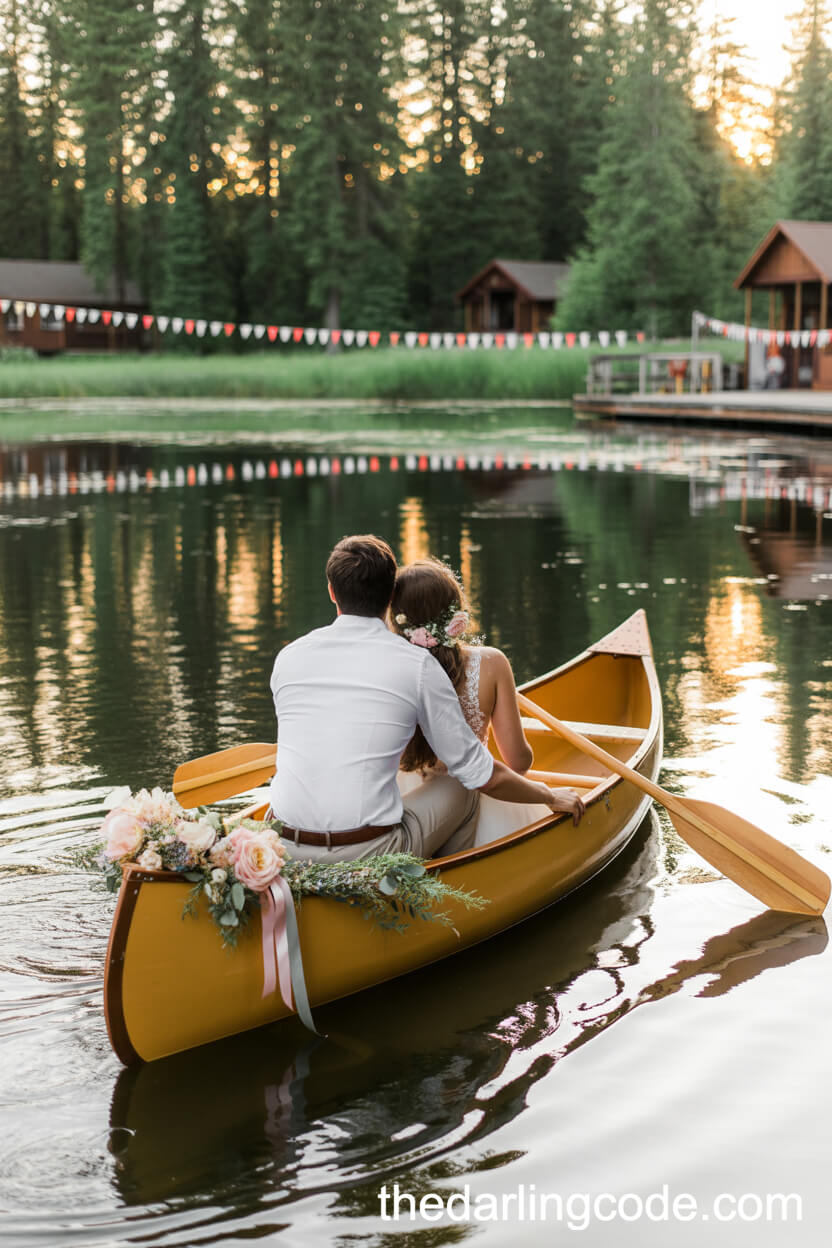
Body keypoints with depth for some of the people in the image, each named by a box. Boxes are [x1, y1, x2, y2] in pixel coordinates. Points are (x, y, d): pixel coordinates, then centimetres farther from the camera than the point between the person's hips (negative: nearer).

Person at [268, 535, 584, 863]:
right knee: (462, 789, 20)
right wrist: (551, 796, 21)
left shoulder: (288, 656, 6)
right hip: (368, 857, -3)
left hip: (283, 852, 3)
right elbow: (485, 776, 2)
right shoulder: (417, 665, -4)